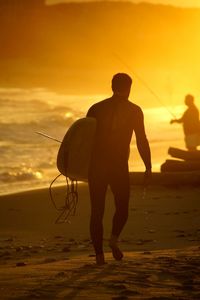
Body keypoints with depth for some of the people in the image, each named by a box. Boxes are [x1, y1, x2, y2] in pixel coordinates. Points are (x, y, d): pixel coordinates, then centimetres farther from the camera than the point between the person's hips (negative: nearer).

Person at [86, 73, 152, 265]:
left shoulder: (96, 108, 7)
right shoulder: (134, 111, 1)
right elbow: (142, 141, -3)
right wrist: (148, 167, 3)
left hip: (96, 165, 2)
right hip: (119, 166, -2)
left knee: (97, 211, 7)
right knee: (122, 207, 15)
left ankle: (99, 253, -2)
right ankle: (114, 237, -9)